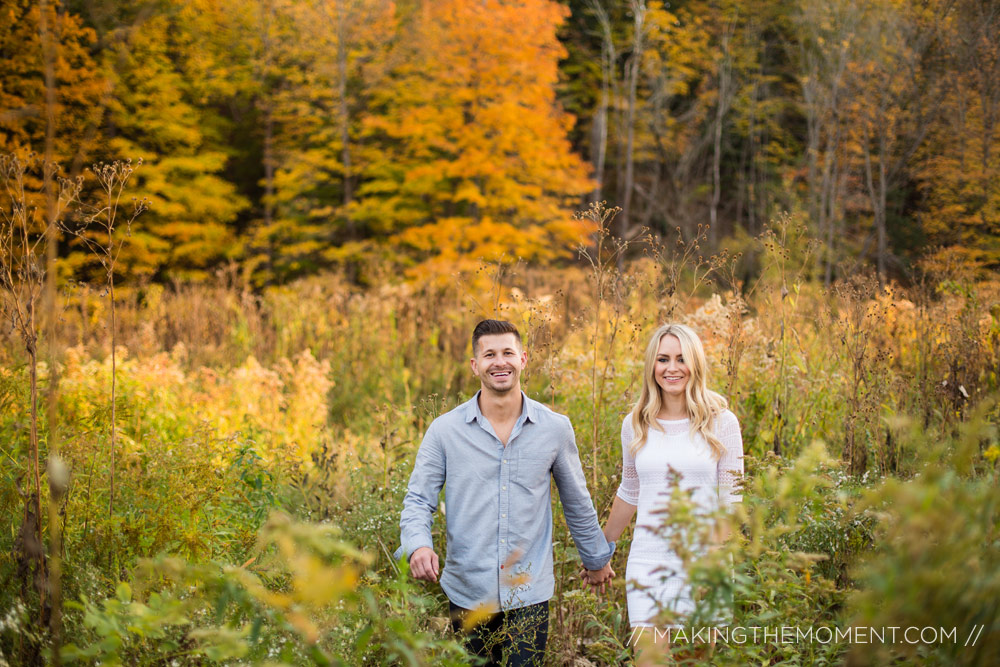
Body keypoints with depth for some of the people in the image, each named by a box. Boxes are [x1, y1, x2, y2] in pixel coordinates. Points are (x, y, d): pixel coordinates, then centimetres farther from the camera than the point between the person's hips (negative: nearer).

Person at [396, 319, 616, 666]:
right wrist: (418, 545, -19)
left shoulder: (555, 428, 2)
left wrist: (597, 558, 25)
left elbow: (576, 501, 15)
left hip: (530, 594, 0)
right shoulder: (445, 430, -2)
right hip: (468, 591, 0)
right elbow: (417, 500, 1)